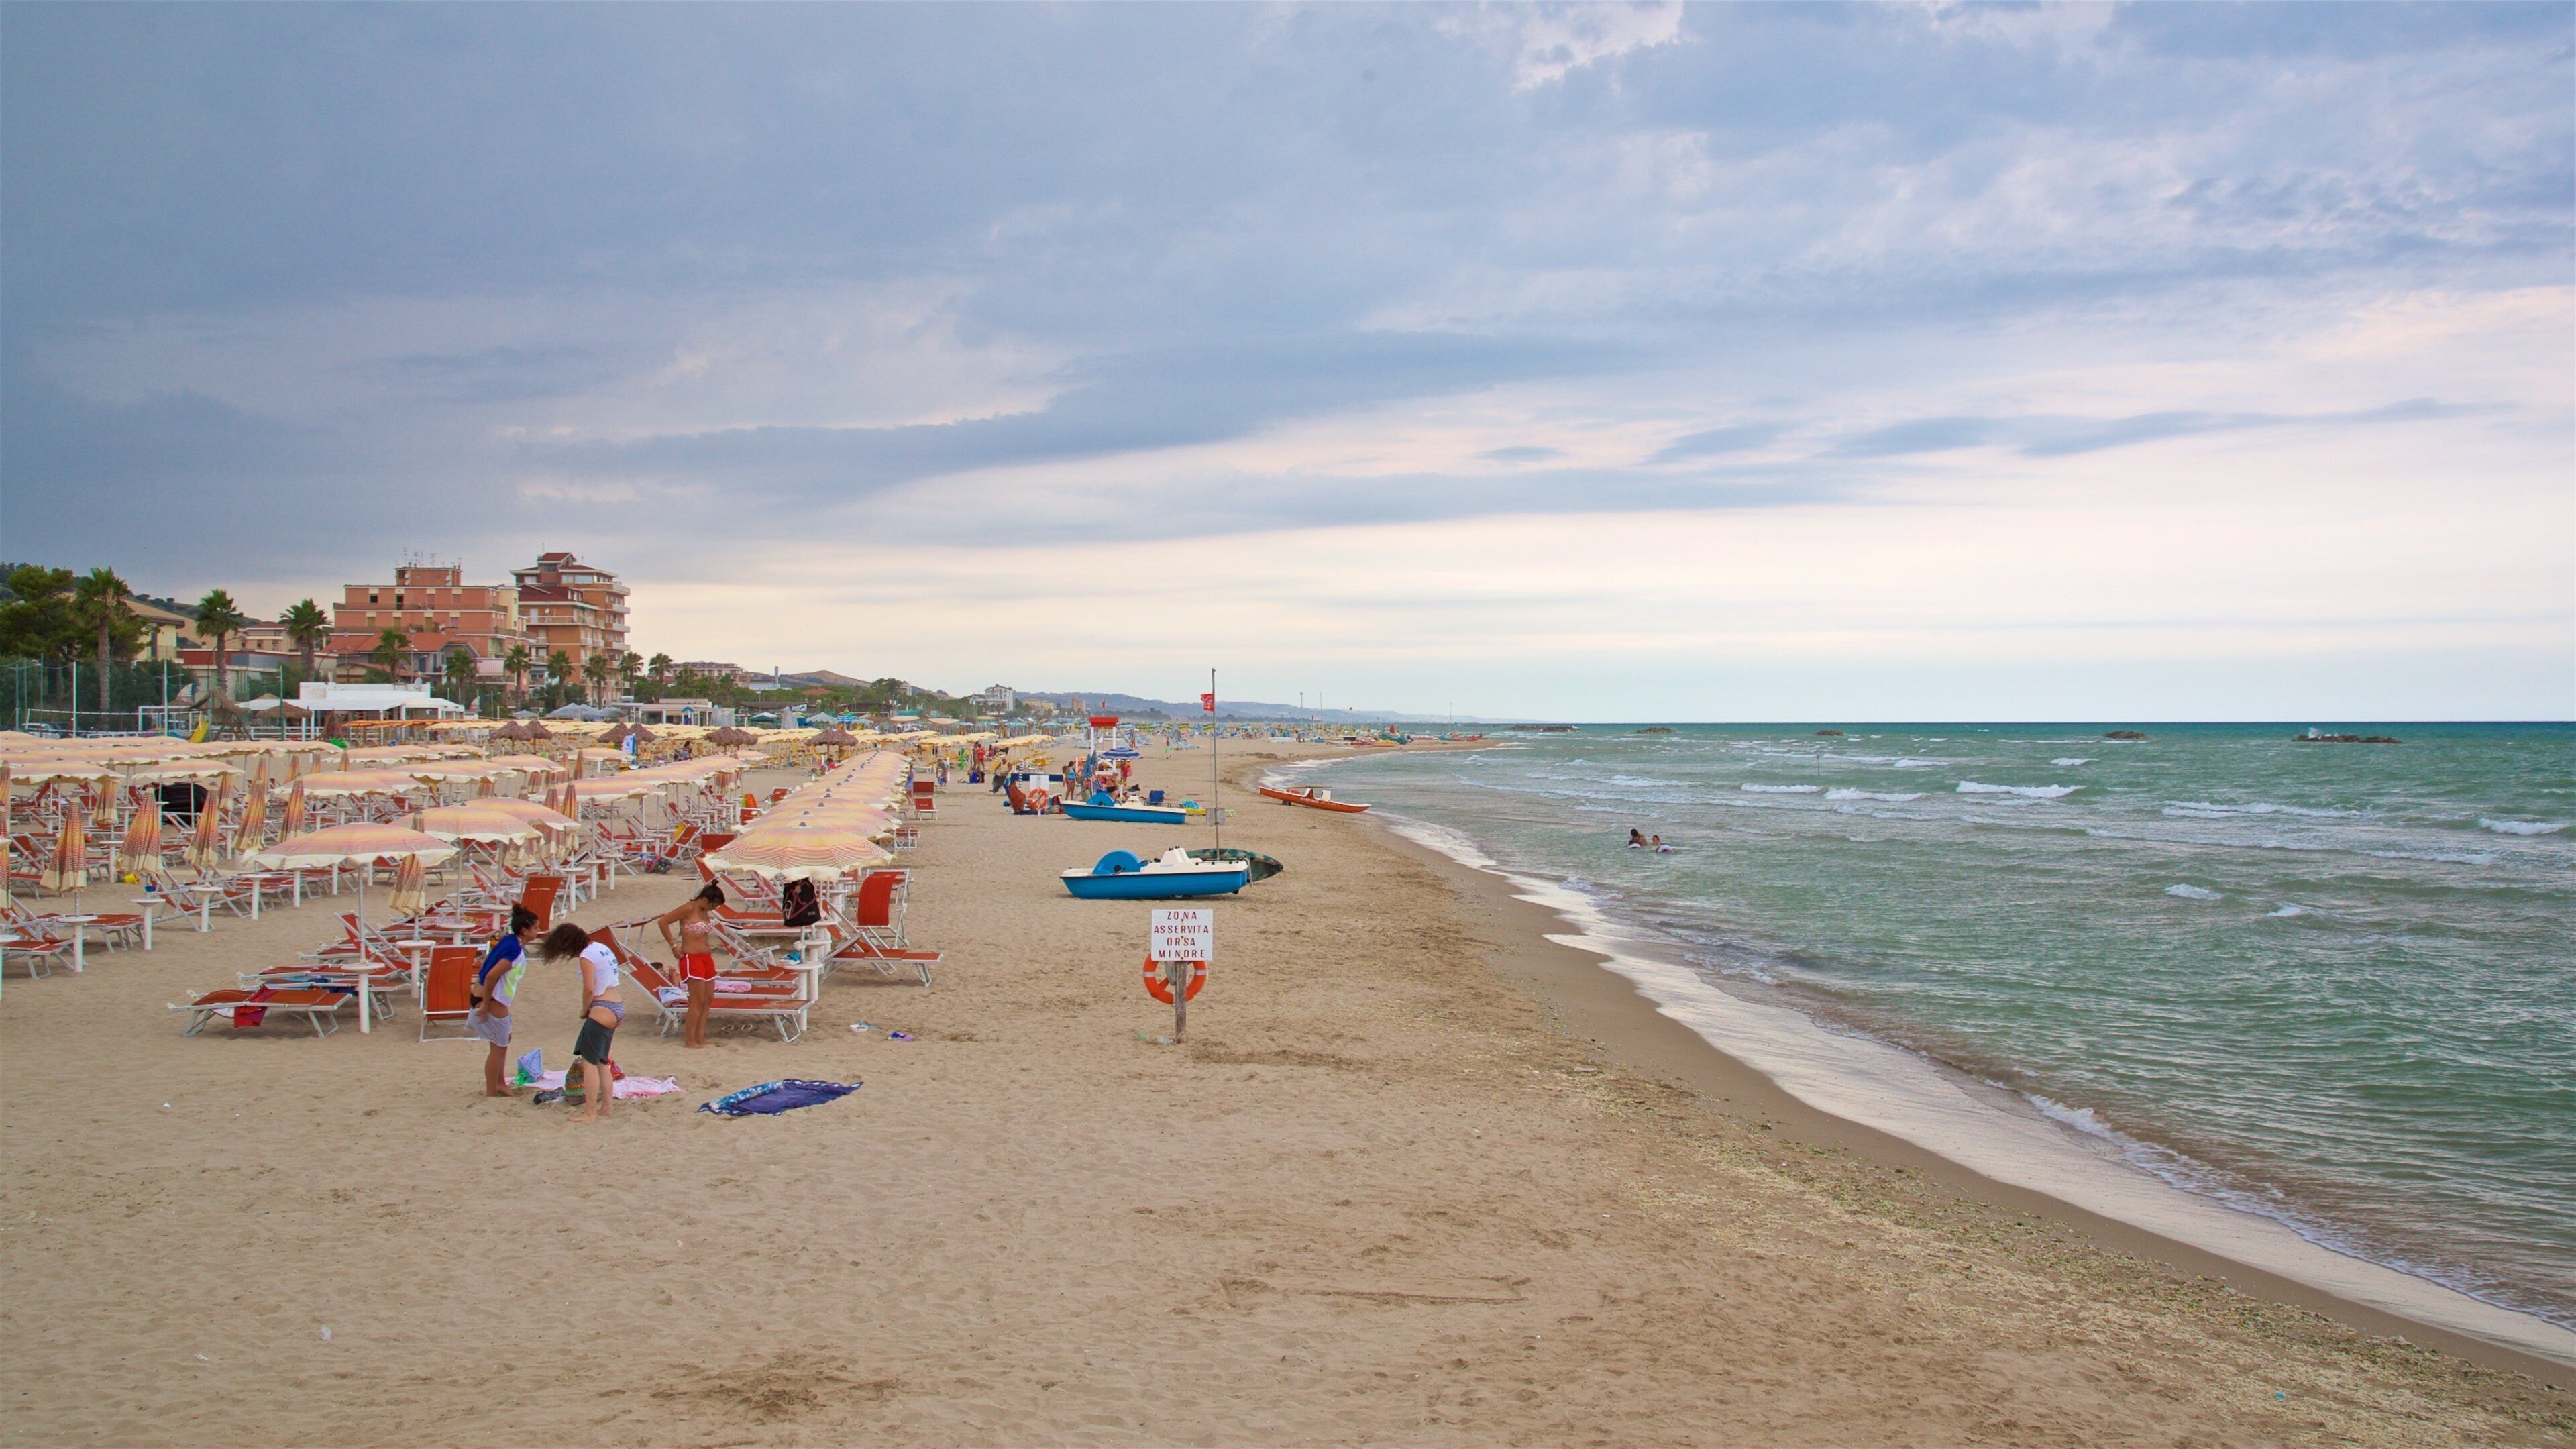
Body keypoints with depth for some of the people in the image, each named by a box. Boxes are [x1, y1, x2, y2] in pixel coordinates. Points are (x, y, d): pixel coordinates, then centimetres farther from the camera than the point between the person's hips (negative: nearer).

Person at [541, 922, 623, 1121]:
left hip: (603, 1010, -10)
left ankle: (590, 1112, -5)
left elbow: (589, 989, -18)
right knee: (601, 1061, 17)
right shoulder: (602, 948, 15)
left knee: (589, 1061, -5)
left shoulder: (586, 956, -12)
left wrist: (584, 1011, -2)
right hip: (618, 1008, 10)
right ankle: (605, 1107, 21)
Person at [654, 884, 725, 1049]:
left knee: (709, 999, 10)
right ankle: (689, 1040, -1)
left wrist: (709, 947, 11)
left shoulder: (704, 912, 11)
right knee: (698, 1001, -8)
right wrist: (673, 945, -11)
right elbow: (663, 922, -13)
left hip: (706, 957, 9)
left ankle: (700, 1037, 16)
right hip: (691, 958, -9)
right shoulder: (688, 909, -13)